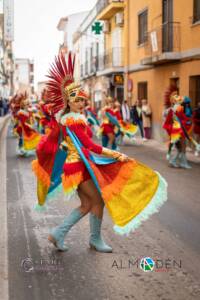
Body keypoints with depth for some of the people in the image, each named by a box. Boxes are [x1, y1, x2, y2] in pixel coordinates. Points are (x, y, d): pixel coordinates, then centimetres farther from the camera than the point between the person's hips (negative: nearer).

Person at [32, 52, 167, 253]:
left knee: (86, 204, 13)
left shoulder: (63, 117, 9)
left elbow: (50, 141, 18)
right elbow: (89, 145, -24)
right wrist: (116, 155, -23)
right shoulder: (74, 120, -18)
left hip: (78, 164, 10)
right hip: (79, 165, -10)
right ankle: (95, 240, 17)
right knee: (98, 200, 1)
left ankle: (58, 233, 16)